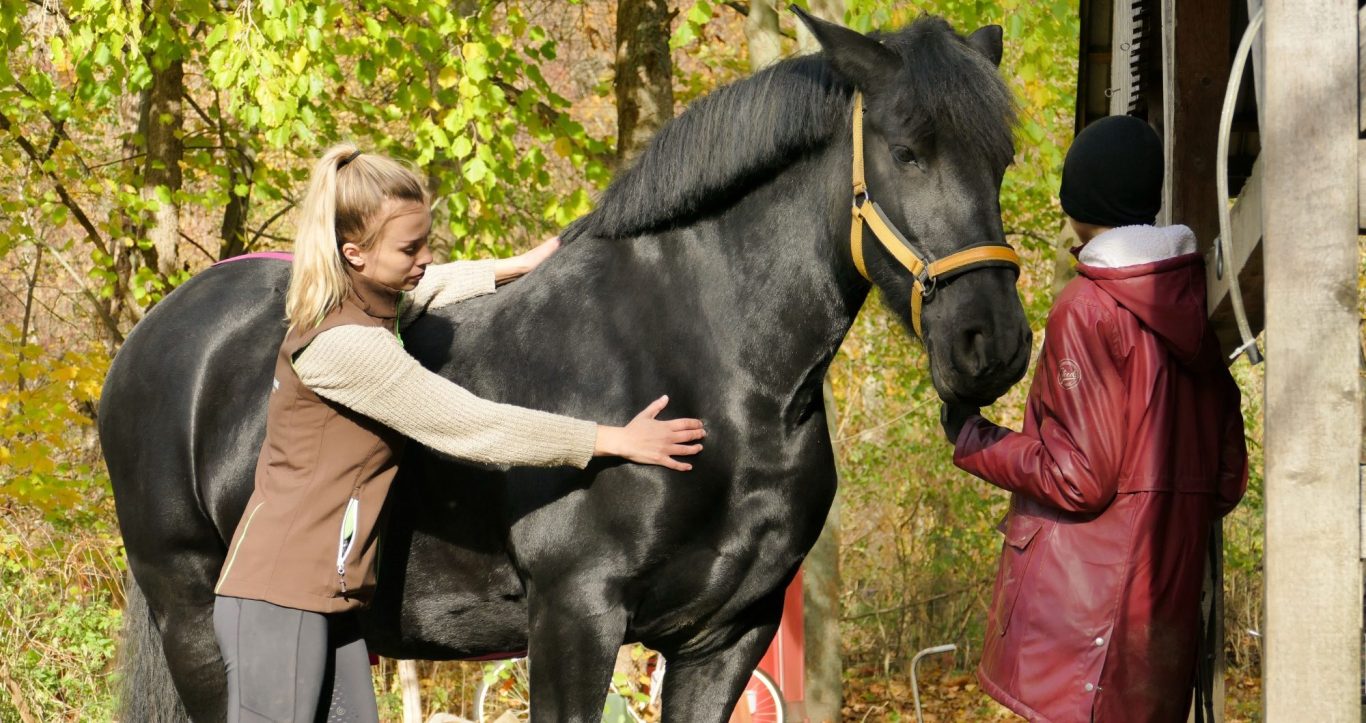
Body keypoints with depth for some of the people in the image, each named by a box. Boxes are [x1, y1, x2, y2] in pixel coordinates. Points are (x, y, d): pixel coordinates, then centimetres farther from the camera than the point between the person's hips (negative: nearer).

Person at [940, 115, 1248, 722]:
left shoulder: (1087, 309, -11)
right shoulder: (1192, 302, 11)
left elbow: (1079, 477, -15)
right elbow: (1228, 475, 12)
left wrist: (972, 440, -2)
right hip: (1169, 597, 8)